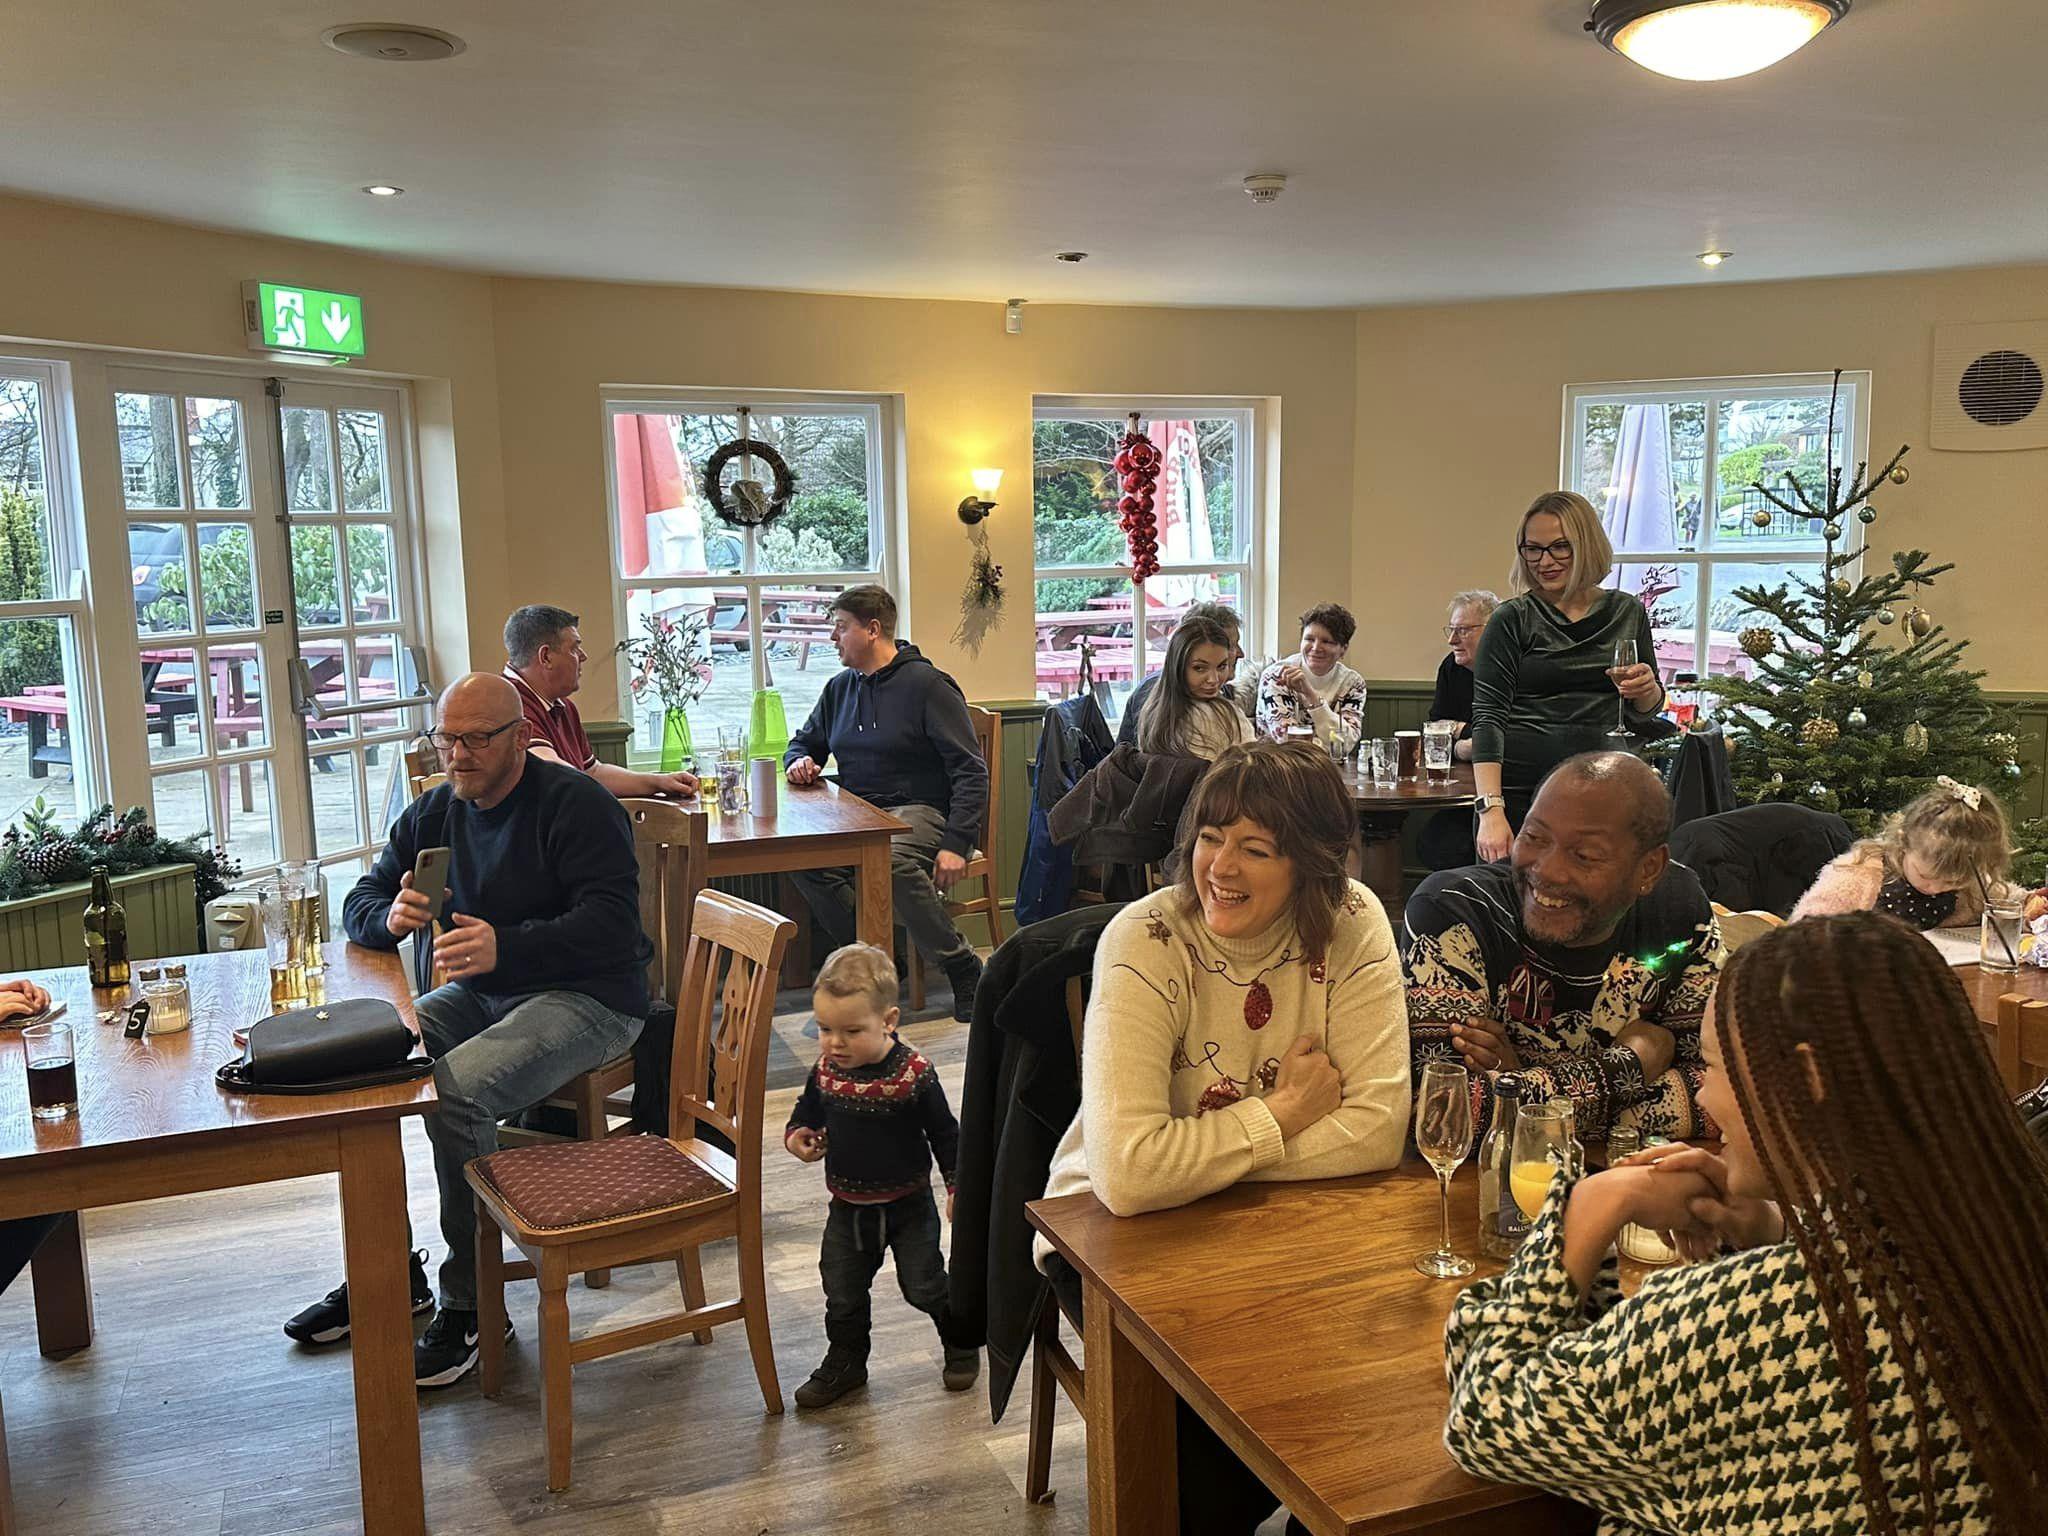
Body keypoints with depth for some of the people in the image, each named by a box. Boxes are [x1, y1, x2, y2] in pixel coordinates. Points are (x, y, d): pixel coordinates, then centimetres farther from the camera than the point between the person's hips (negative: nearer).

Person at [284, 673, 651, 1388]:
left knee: (457, 1092, -31)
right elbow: (360, 903, 15)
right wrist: (391, 917, -11)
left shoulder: (577, 804, -13)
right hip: (478, 994, 8)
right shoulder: (432, 814, 10)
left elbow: (611, 924, -22)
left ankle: (470, 1305, -15)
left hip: (585, 998, -8)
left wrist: (504, 946, -35)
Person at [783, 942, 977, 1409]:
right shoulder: (825, 1072, -10)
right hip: (847, 1208, 4)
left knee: (924, 1286, 7)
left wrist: (957, 1187, -9)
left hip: (908, 1205, -4)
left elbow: (945, 1133, -11)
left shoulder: (913, 1073, -22)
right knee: (842, 1293, 15)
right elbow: (807, 1111, 9)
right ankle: (844, 1361, 38)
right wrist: (797, 1135, -12)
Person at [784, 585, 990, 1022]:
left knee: (891, 861, -39)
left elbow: (971, 773, -9)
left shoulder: (928, 685, -4)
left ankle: (964, 969, -22)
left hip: (918, 810, -6)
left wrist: (955, 845, -20)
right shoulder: (839, 689, 17)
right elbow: (804, 741, 33)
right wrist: (799, 761, 7)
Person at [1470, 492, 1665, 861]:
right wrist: (1491, 809, -21)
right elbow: (1488, 716, -11)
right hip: (1519, 790, -3)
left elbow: (1644, 710, 20)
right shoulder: (1511, 620, -3)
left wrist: (1647, 689, -5)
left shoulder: (1627, 612, 9)